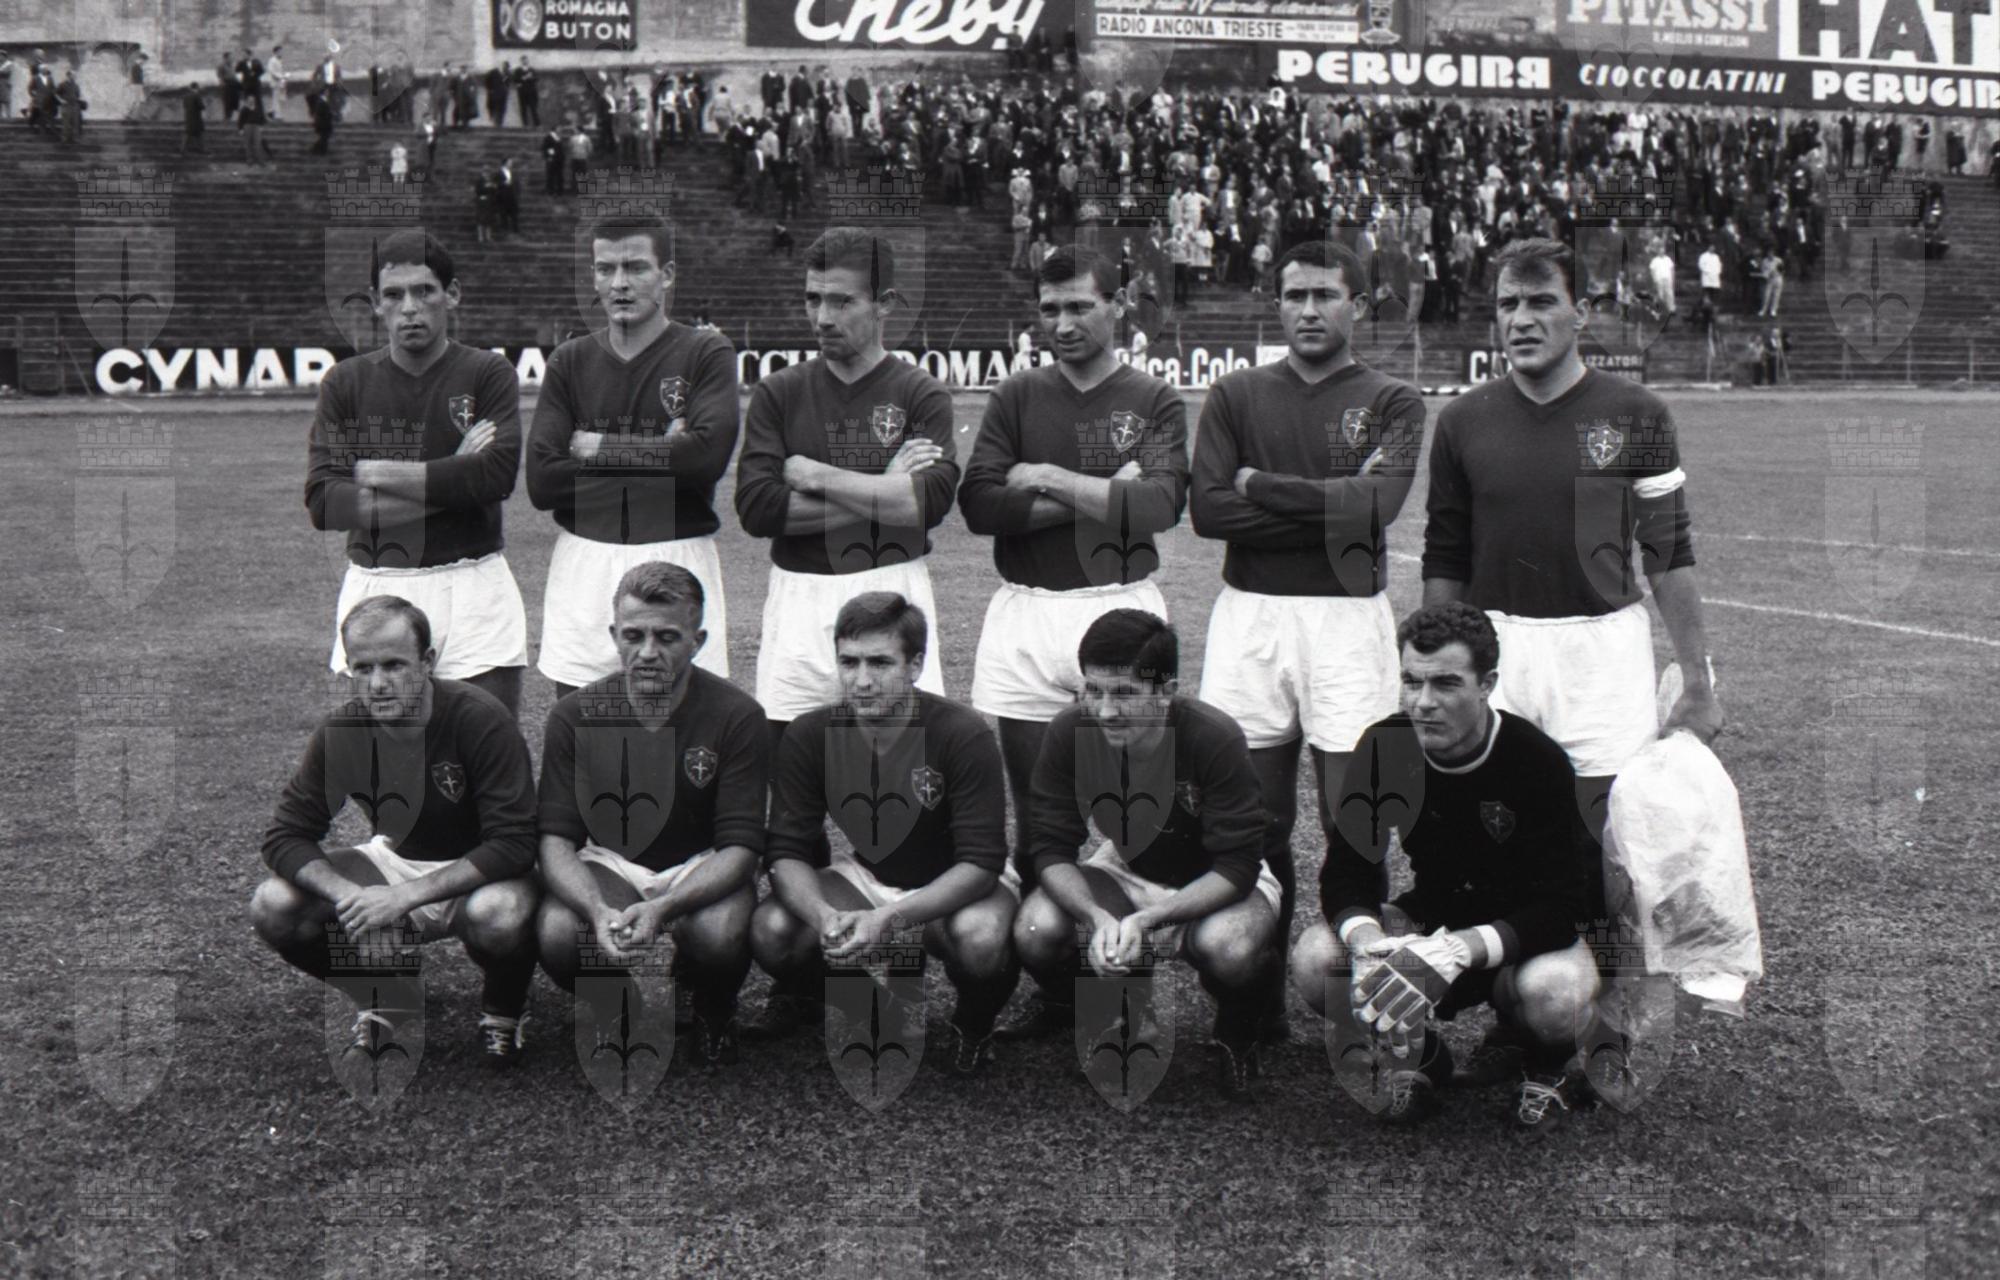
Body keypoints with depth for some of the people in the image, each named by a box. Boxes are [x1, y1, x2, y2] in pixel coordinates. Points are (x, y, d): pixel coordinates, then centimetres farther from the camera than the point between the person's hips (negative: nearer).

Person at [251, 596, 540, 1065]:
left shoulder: (480, 719, -25)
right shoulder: (340, 732, -12)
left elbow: (513, 843, -28)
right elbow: (285, 837, -9)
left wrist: (405, 896, -33)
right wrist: (346, 894, -29)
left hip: (477, 870, -4)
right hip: (394, 858, 4)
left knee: (499, 915, -39)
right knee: (271, 908, -18)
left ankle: (502, 1014, -2)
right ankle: (385, 1003, 9)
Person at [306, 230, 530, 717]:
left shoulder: (488, 374, 2)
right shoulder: (347, 381, 6)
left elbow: (498, 474, -14)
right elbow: (322, 503, -5)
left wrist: (376, 472, -8)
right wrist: (448, 482, -10)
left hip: (472, 588, -1)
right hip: (375, 586, 1)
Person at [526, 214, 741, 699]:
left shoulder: (706, 355, 2)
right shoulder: (569, 362, 10)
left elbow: (708, 454, -15)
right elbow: (541, 481, 0)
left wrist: (601, 450, -6)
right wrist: (659, 458, -6)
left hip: (679, 564, -3)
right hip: (582, 564, 3)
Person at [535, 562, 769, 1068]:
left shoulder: (737, 716, -15)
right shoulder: (574, 715, -9)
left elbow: (740, 846, -17)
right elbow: (555, 839, -11)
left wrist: (663, 908, -36)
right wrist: (598, 909, -34)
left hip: (702, 869, -1)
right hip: (608, 863, 2)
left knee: (720, 935, -35)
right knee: (558, 932, -30)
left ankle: (715, 1017, 4)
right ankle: (617, 1017, 6)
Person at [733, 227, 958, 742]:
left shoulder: (921, 395, 1)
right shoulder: (778, 394, 6)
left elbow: (930, 501, -15)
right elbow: (756, 507, -6)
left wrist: (815, 475, -9)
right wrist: (880, 495, -10)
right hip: (798, 602, 2)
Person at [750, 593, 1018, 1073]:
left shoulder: (964, 736, -24)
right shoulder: (809, 737, -13)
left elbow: (980, 861, -26)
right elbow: (787, 852, -14)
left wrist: (889, 919, -41)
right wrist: (824, 916, -37)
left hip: (953, 886, -3)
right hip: (863, 873, 3)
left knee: (980, 938, -38)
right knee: (770, 929, -26)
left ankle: (975, 1024, -2)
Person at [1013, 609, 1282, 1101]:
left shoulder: (1216, 740, -29)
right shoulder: (1069, 734, -20)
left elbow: (1237, 867, -27)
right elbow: (1052, 850, -16)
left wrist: (1148, 920, -39)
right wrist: (1099, 918, -36)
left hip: (1214, 886, -3)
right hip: (1126, 871, 3)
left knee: (1229, 949, -38)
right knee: (1035, 932, -26)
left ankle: (1236, 1037, 1)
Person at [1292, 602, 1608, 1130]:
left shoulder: (1539, 761, -23)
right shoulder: (1385, 746, -12)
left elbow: (1559, 905, -25)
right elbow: (1348, 870, -11)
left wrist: (1460, 949, -42)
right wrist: (1368, 940, -35)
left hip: (1527, 930, -3)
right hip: (1433, 916, 3)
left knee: (1557, 994, -38)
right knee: (1315, 959, -24)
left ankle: (1545, 1064, 2)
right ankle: (1416, 1056, 6)